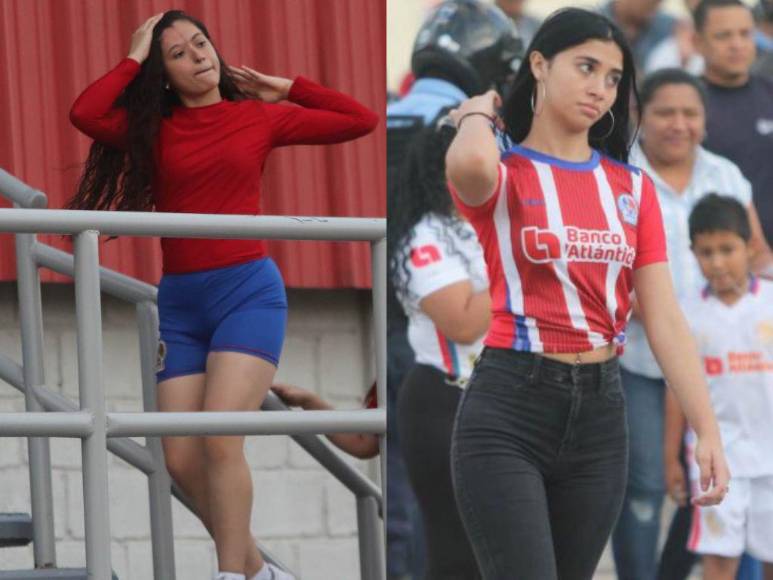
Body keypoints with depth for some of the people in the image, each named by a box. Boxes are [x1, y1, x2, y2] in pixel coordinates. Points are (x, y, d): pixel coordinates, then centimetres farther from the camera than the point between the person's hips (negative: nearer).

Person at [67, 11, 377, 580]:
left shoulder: (257, 117, 7)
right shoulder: (154, 130, 9)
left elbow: (362, 121, 9)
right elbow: (85, 114, -10)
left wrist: (285, 89, 11)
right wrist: (135, 58, 2)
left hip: (248, 291, -3)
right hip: (180, 302, 3)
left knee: (219, 440, -20)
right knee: (182, 460, -2)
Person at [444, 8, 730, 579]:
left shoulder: (633, 188, 10)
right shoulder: (502, 177, -4)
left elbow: (664, 317, 5)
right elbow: (470, 164, -31)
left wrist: (708, 430, -3)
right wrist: (477, 116, -7)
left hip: (601, 409, 5)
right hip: (508, 407, -5)